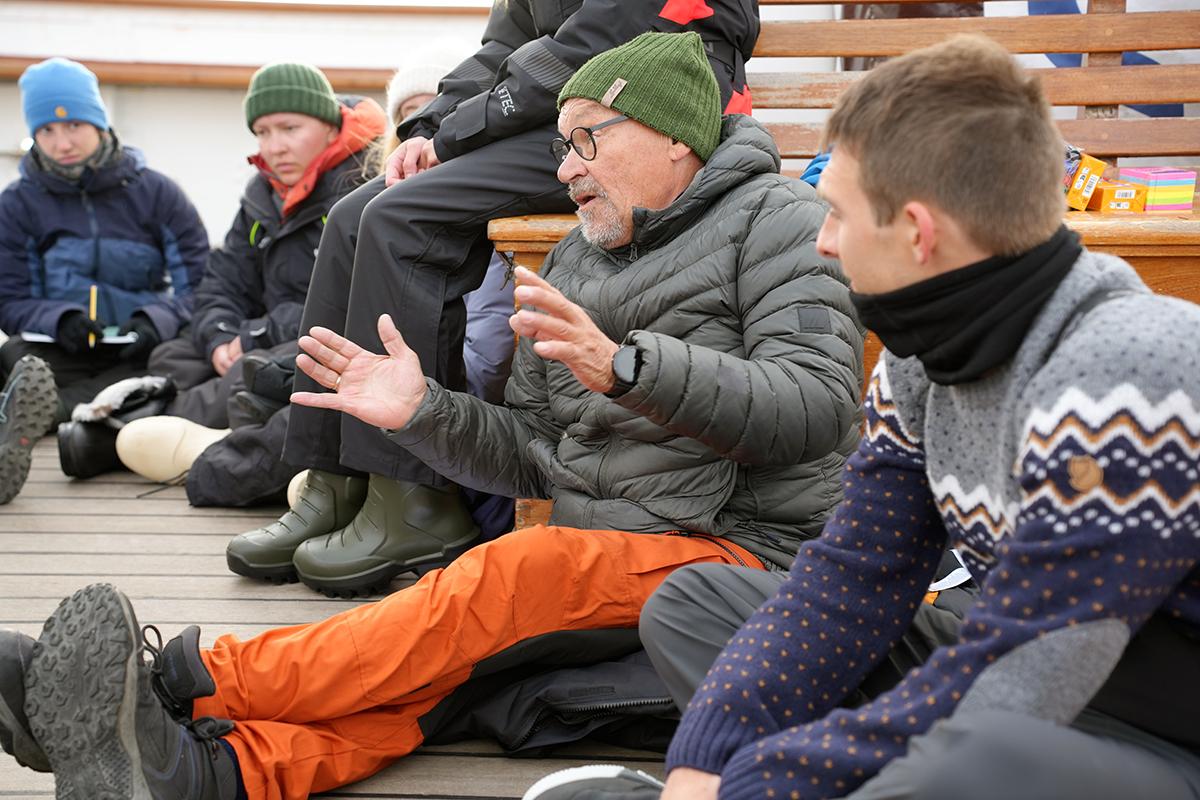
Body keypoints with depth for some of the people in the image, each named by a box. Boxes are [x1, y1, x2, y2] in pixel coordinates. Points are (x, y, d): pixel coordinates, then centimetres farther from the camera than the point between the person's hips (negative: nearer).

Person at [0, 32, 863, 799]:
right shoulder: (574, 265, 19)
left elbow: (817, 403, -17)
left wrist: (625, 366, -28)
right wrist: (422, 411, -2)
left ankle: (189, 682, -36)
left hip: (747, 545, -6)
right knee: (440, 654, -23)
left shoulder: (777, 220, -1)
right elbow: (531, 454, 18)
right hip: (603, 549, 6)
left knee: (508, 580, -31)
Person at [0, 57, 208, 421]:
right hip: (61, 355, 2)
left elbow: (201, 285, 3)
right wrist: (58, 319, -18)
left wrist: (158, 319, -19)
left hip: (140, 353, -1)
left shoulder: (156, 192, 7)